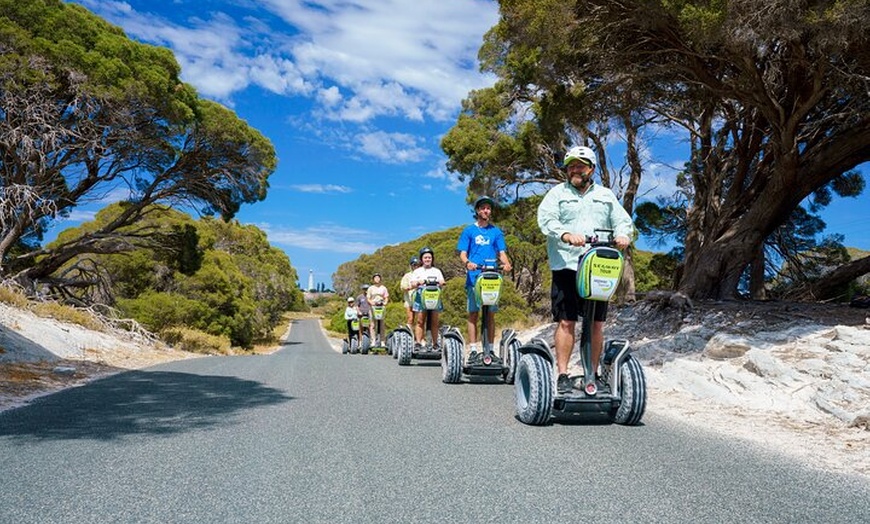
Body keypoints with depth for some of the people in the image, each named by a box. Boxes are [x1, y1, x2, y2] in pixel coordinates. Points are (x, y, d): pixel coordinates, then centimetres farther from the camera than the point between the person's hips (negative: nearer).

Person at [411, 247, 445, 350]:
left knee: (434, 321, -1)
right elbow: (413, 284, 3)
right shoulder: (417, 271, 16)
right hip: (421, 296, -1)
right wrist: (418, 282, -19)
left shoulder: (437, 271, 20)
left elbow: (442, 282, 10)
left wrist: (441, 283, -14)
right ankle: (418, 342, -5)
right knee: (420, 321, -5)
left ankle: (435, 343, 1)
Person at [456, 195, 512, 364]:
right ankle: (473, 350, 2)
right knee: (473, 314, 0)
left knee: (490, 315, 3)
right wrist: (467, 263, -19)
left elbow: (502, 252, 8)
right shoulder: (469, 231, 9)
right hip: (474, 277, -1)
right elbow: (462, 253, 3)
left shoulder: (496, 232, 13)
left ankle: (490, 349, 8)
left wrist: (506, 263, -14)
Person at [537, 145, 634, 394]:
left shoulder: (606, 195, 21)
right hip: (566, 265, -3)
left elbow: (623, 220, 13)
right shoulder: (557, 193, 10)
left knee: (597, 323, 4)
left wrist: (623, 235, -11)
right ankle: (562, 375, 0)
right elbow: (546, 219, -5)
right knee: (566, 321, -6)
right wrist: (567, 235, -25)